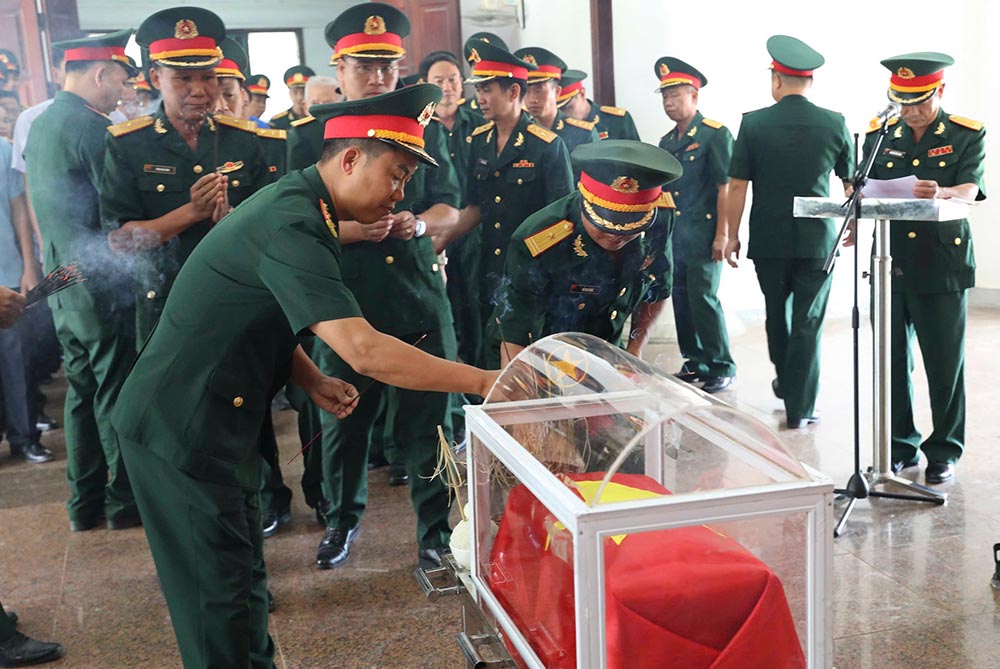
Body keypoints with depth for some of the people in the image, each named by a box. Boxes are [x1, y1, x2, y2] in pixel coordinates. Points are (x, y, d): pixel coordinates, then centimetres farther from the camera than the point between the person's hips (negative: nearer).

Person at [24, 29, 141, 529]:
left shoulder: (39, 126, 11)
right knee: (116, 395, 3)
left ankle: (84, 504, 23)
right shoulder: (93, 128, -17)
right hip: (103, 283, -8)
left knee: (82, 390, 15)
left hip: (62, 285, 9)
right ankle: (124, 502, 14)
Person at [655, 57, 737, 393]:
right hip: (673, 235, 7)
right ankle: (695, 362, 22)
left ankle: (722, 368, 3)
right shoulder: (667, 142, 15)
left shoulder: (715, 134, -6)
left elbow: (725, 187, -11)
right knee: (681, 299, 10)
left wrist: (722, 234, -15)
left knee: (703, 298, -8)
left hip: (703, 235, -7)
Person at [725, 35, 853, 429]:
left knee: (776, 312, 20)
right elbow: (852, 183, 7)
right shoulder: (834, 123, -2)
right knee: (808, 322, 4)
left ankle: (787, 382, 39)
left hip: (768, 239, 1)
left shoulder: (753, 123, -6)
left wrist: (732, 235, 4)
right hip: (817, 240, 0)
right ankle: (800, 407, 5)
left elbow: (737, 185, -5)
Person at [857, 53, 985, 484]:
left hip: (942, 263, -3)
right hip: (890, 263, 3)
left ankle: (943, 452, 14)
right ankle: (900, 447, 20)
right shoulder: (880, 135, 12)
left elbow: (969, 192, -11)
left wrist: (941, 193, -34)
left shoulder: (967, 135, 3)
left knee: (944, 364, 0)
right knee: (891, 360, 6)